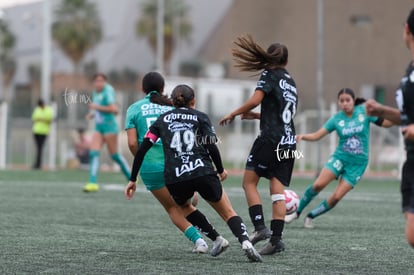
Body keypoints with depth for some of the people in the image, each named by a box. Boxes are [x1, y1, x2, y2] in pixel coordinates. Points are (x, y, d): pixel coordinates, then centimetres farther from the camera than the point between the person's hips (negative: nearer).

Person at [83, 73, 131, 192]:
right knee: (93, 153, -9)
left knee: (114, 155, 0)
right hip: (98, 127, 7)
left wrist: (97, 107, -18)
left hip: (109, 126, -7)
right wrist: (92, 114, 8)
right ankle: (93, 183, -14)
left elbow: (113, 109, -20)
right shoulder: (95, 93, 13)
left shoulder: (108, 91, -11)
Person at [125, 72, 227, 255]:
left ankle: (198, 240, -4)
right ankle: (216, 238, 5)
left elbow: (132, 143, -2)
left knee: (173, 208, 14)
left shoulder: (134, 109, 7)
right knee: (186, 206, 18)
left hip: (151, 166, -2)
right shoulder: (172, 107, 12)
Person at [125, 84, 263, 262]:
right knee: (228, 213, 9)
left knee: (184, 206, 34)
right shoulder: (200, 117, 11)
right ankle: (245, 242, -16)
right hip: (203, 173, -2)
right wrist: (221, 171, 14)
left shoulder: (162, 120, 17)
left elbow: (141, 150, 9)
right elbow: (212, 147, -2)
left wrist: (133, 179, 13)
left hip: (174, 179, 2)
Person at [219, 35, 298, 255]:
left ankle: (260, 227, -9)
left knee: (249, 181, 4)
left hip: (270, 139, -7)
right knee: (277, 190, 3)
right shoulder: (291, 82, 20)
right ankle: (276, 238, -5)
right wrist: (256, 116, 30)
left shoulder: (270, 75, -2)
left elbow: (255, 100, -17)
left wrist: (233, 114, -5)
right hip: (288, 143, 7)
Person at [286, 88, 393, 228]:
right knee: (318, 184, -19)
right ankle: (297, 212, -1)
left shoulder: (364, 111, -5)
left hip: (358, 163, 0)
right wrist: (302, 136, -26)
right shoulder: (336, 118, -3)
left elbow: (386, 123, 0)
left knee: (336, 197, -9)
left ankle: (311, 216, 11)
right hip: (340, 157, 0)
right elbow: (316, 135, -8)